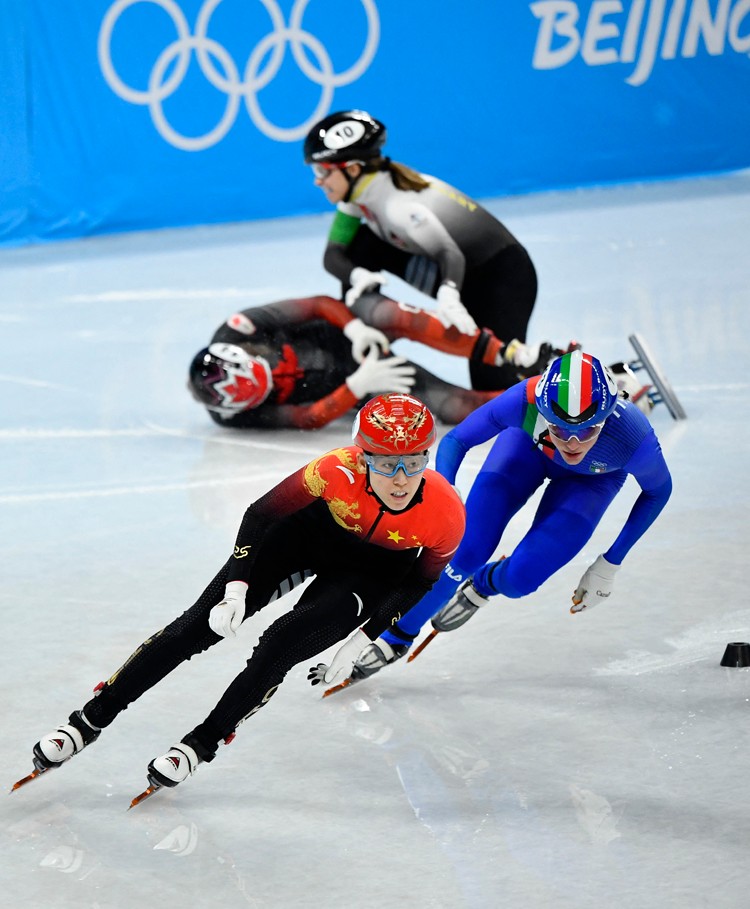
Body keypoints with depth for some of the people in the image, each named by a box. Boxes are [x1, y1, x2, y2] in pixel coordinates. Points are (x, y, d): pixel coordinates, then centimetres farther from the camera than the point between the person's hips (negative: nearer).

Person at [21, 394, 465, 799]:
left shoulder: (446, 512, -32)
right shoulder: (339, 470, -35)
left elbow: (421, 581, -10)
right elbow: (262, 514, -19)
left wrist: (362, 640, -12)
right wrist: (236, 589, -26)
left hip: (375, 573, 0)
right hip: (311, 530, 0)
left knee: (283, 642, -21)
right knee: (203, 623, -9)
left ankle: (204, 742, 0)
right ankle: (91, 719, 0)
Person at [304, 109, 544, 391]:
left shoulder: (398, 206, -31)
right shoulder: (359, 191, -6)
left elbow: (450, 253, -37)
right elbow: (333, 254, -9)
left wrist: (449, 297, -57)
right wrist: (357, 275, -31)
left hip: (505, 274, -8)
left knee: (492, 385, -23)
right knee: (360, 246, -7)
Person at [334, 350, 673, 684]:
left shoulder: (635, 438, -41)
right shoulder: (525, 401, -41)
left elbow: (659, 490, -16)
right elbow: (454, 441, -22)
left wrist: (609, 565, -14)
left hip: (593, 478, 0)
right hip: (528, 444, 0)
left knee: (520, 578, -13)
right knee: (464, 553, -12)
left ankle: (482, 585, 25)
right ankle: (396, 639, 13)